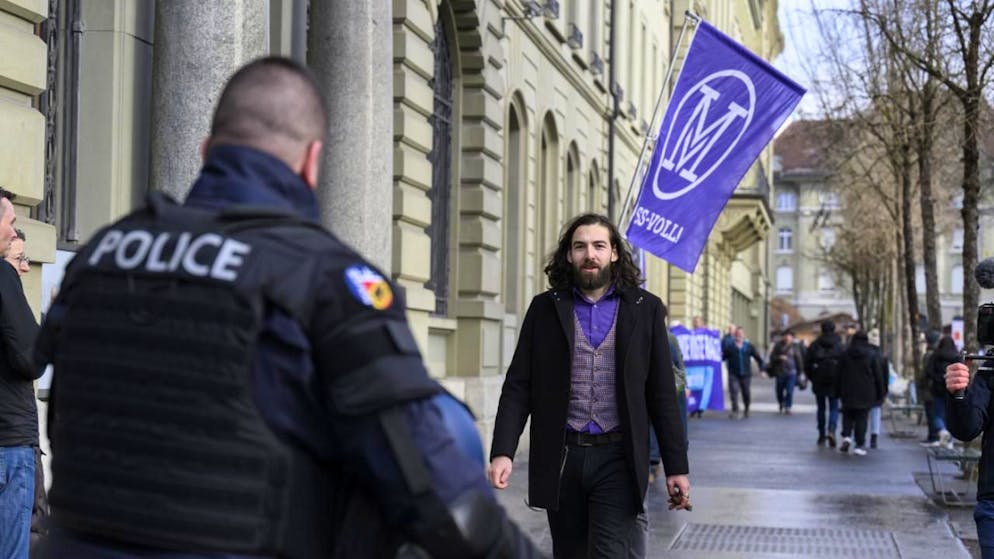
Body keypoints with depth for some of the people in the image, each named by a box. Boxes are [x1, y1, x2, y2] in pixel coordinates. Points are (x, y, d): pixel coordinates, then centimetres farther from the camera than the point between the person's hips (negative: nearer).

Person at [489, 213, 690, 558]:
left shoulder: (645, 309, 4)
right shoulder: (545, 308, 5)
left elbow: (662, 394, 5)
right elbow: (518, 387, 2)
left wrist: (676, 467, 1)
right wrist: (502, 452, -11)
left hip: (617, 459, -1)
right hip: (560, 458, 2)